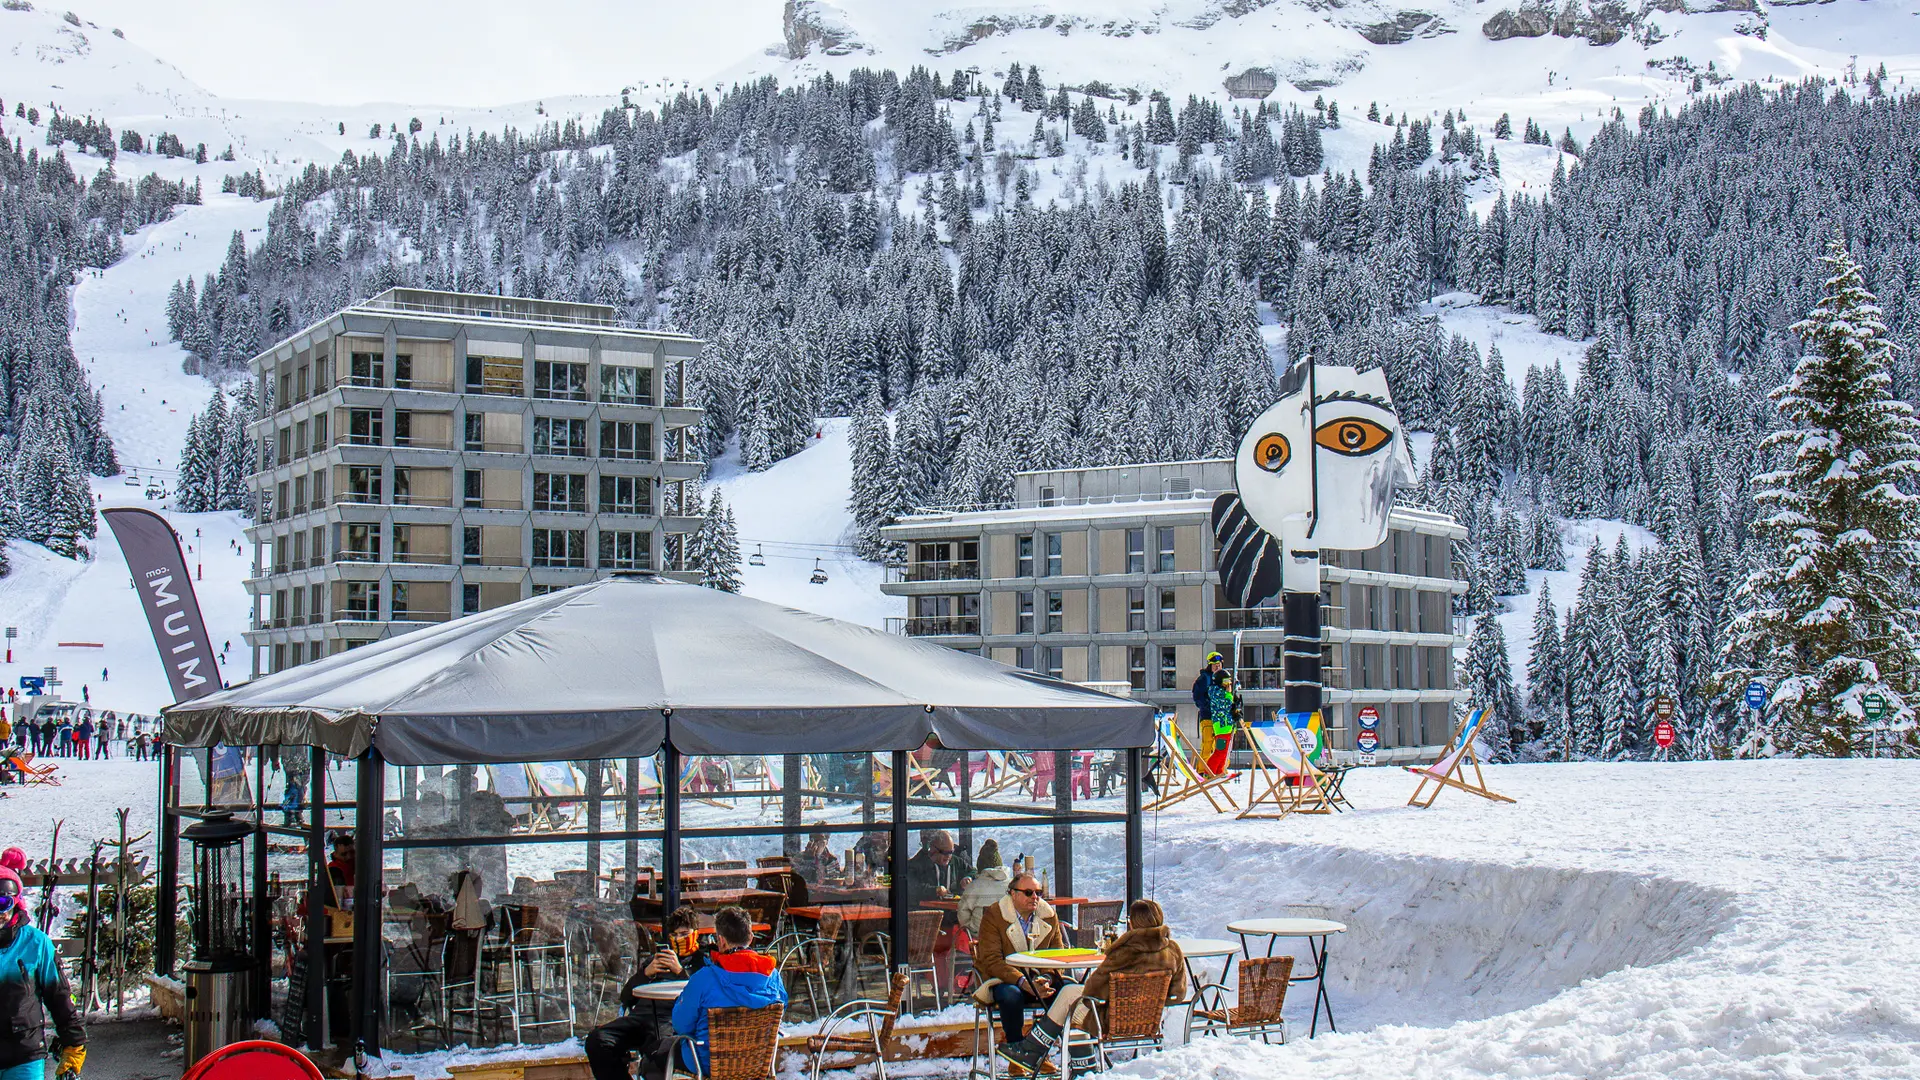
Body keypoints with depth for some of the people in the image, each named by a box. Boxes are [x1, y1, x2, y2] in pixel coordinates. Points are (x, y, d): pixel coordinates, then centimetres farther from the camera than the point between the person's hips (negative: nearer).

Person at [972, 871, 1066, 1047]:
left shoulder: (1049, 916, 7)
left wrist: (1046, 980, -16)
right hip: (1003, 981, -4)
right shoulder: (993, 916, -7)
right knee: (1011, 995, -37)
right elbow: (992, 960, -15)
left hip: (1038, 979, 4)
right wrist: (1023, 982, -28)